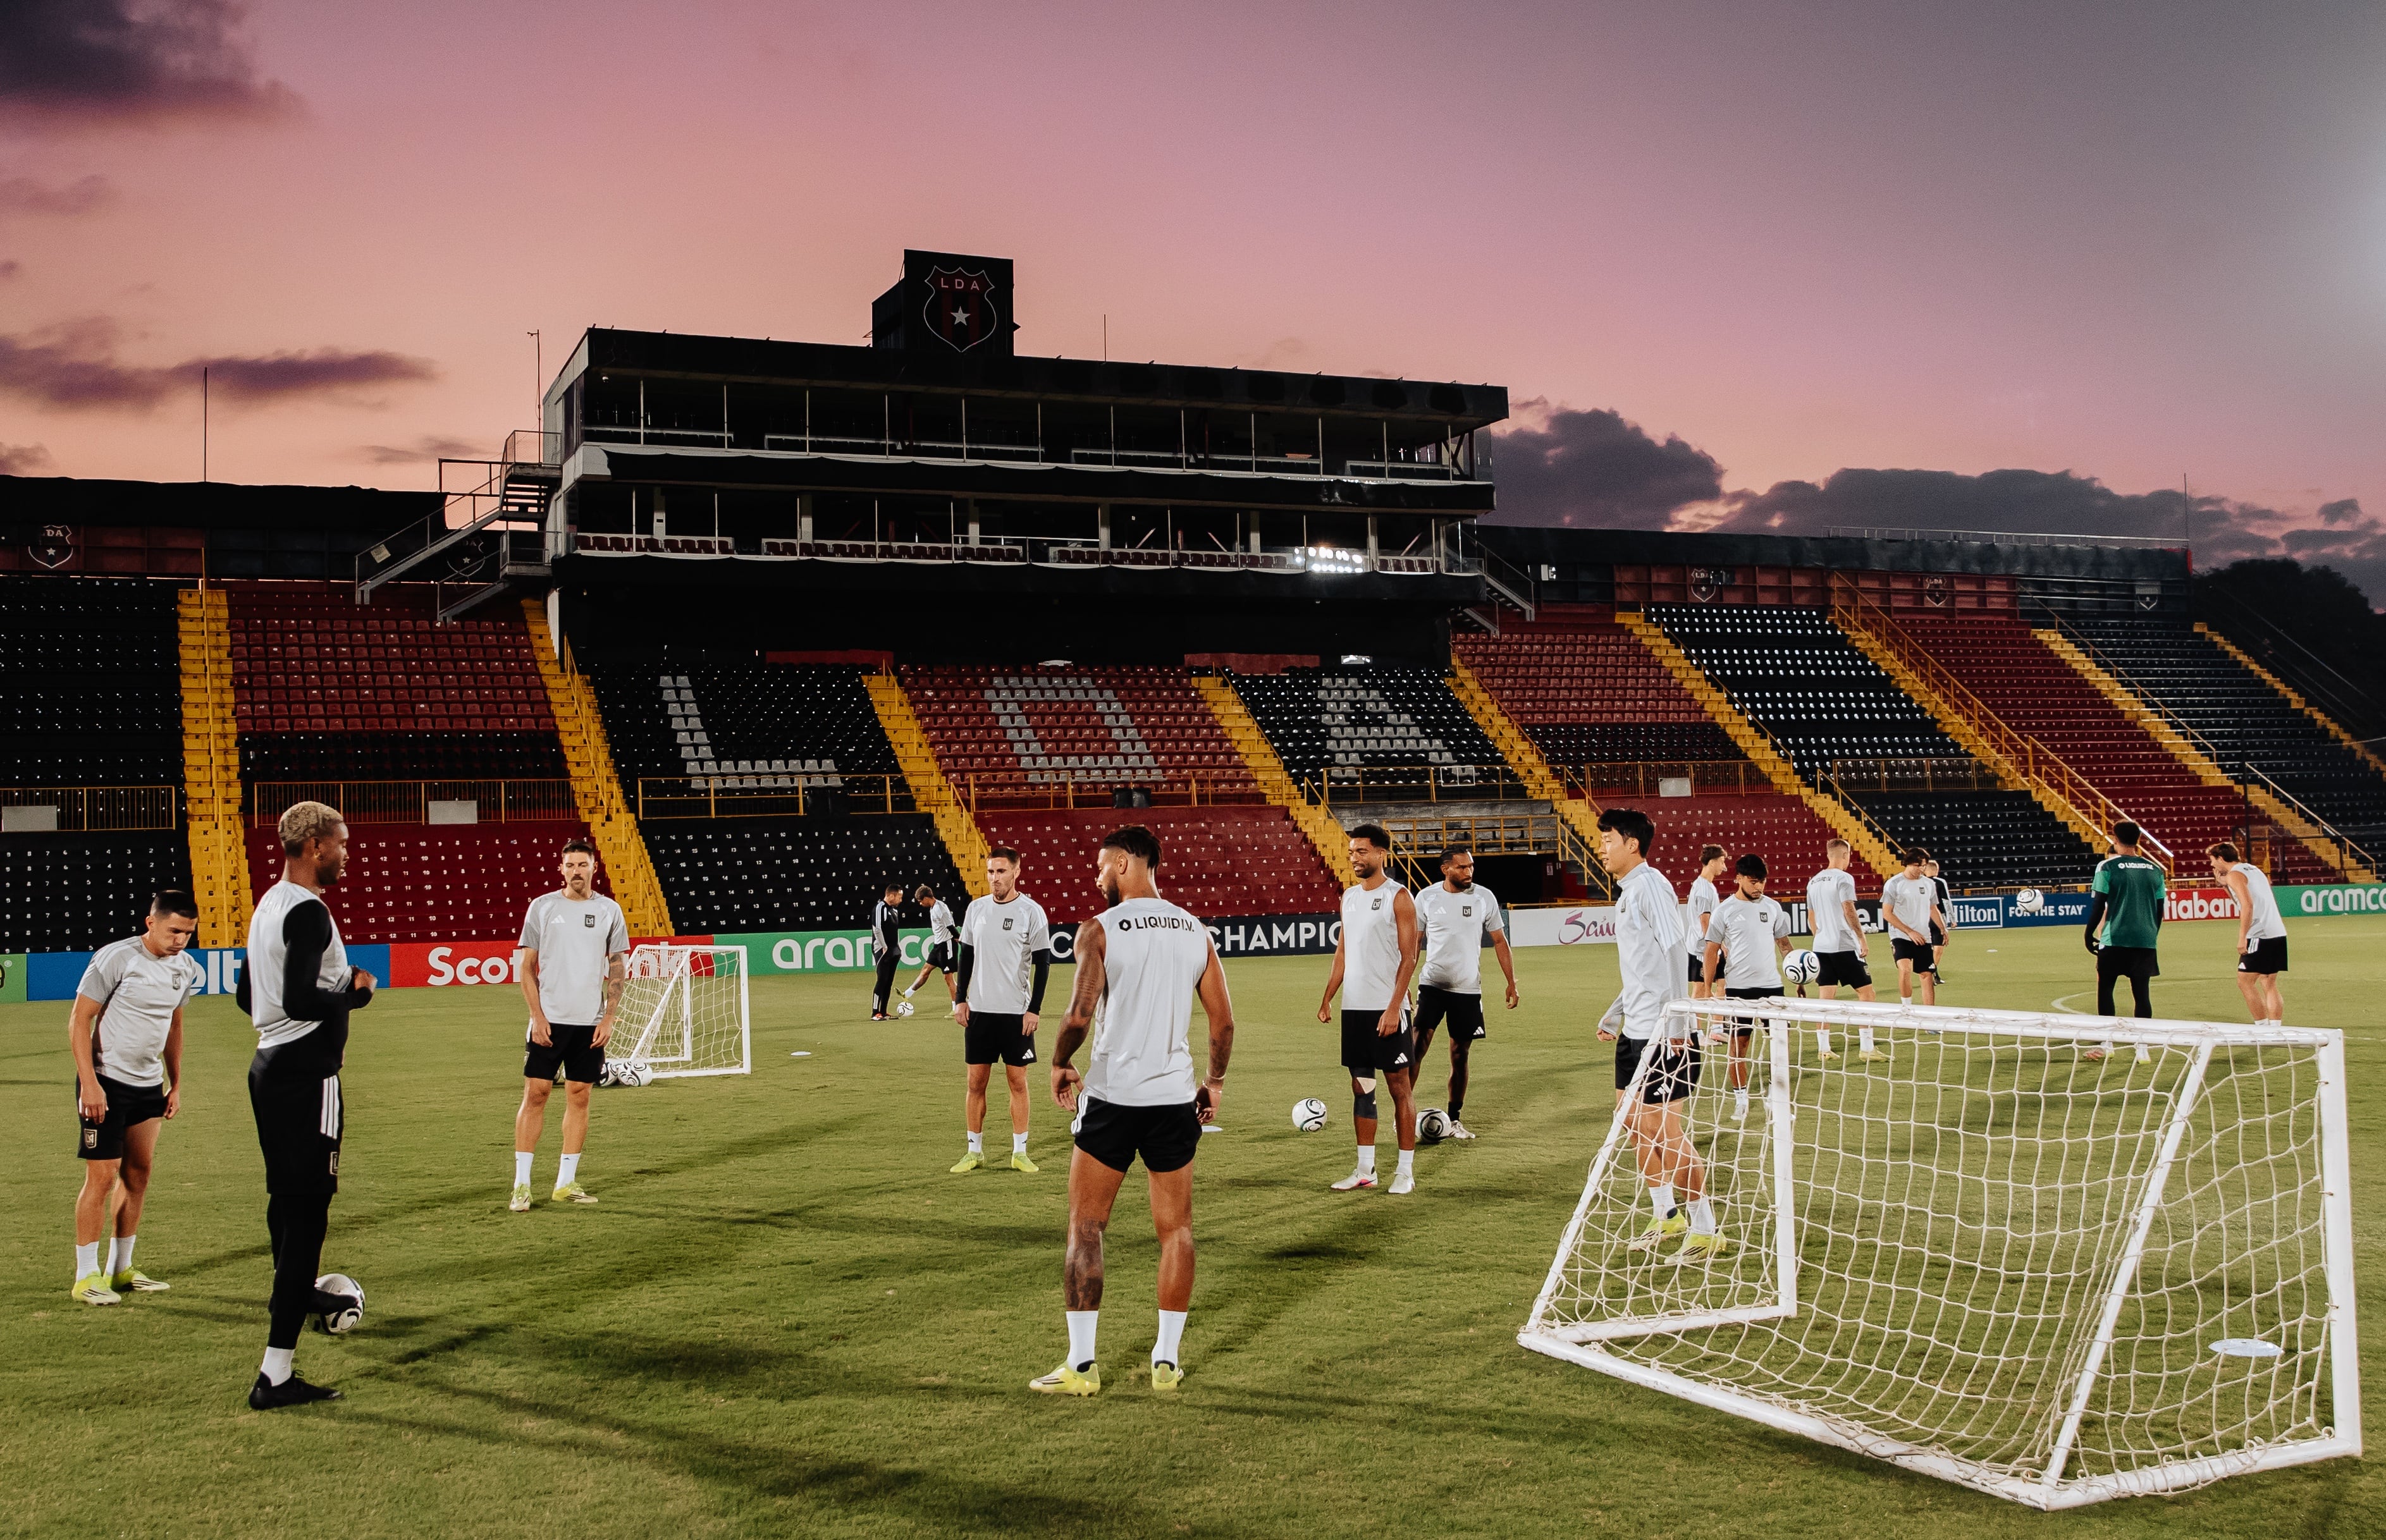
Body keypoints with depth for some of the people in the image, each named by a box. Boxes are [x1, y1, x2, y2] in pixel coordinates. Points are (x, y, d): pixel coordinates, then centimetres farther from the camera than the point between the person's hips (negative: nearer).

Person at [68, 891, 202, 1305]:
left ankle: (120, 1270, 21)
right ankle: (86, 1278, 3)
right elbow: (79, 1020, -12)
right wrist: (89, 1083, -18)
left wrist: (176, 1085, 17)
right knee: (102, 1176, -6)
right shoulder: (115, 958, -15)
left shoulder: (186, 969, 6)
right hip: (106, 1084, -7)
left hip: (149, 1085, 7)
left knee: (138, 1174, 10)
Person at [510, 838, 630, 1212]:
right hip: (548, 1020, -2)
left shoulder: (609, 911, 6)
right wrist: (538, 1017, -6)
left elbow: (618, 969, 8)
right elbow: (527, 967, 3)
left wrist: (609, 1018, -1)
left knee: (579, 1096, 4)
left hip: (591, 1022, 2)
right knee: (535, 1094, -4)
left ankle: (566, 1183, 12)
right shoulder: (541, 907, 2)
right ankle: (521, 1185, 2)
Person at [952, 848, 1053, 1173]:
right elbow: (967, 955, 13)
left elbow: (1043, 963, -4)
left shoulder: (1031, 912, -6)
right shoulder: (976, 908, 6)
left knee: (1018, 1081, 2)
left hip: (1016, 1012, -3)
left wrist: (1034, 1009, -9)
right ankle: (975, 1151, 16)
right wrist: (962, 1000, 7)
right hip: (979, 1009, 3)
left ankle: (1019, 1152, 12)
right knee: (976, 1081, 6)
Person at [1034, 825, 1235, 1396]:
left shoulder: (1100, 930, -9)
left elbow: (1079, 1016, -17)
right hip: (1175, 1098, 4)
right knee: (1175, 1229, 13)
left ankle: (1081, 1365, 7)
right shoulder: (1196, 932, 5)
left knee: (1085, 1228, 7)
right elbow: (1223, 1022, 6)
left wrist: (1060, 1064, 1)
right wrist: (1215, 1082, 20)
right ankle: (1167, 1360, 16)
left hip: (1111, 1097, -4)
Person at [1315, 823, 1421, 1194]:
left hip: (1387, 1009, -6)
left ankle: (1406, 1170, 8)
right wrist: (1328, 998, 11)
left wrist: (1394, 1007, -18)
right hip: (1353, 1008, 6)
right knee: (1361, 1087, 10)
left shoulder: (1398, 897, -8)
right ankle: (1365, 1170, 16)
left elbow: (1408, 957, -11)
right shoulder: (1349, 896, 12)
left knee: (1399, 1086, 1)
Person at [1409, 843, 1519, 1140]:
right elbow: (1414, 943, 7)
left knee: (1460, 1056, 6)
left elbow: (1499, 941, 7)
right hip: (1432, 984, -1)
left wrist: (1512, 982, 1)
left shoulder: (1484, 898, 0)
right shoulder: (1426, 898, -2)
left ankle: (1454, 1120, 17)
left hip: (1468, 989, 1)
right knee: (1419, 1044, -13)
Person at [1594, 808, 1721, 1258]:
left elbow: (1675, 953, -21)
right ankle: (1666, 1216, 26)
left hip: (1663, 1033, -10)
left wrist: (1675, 1025, -26)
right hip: (1635, 1030, 10)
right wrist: (1613, 1017, 28)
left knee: (1662, 1128, -7)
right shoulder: (1626, 892, 16)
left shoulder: (1650, 885, -13)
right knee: (1633, 1120, 14)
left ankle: (1705, 1228, 4)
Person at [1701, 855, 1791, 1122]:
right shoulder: (1725, 910, -2)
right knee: (1738, 1042, 2)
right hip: (1737, 987, -2)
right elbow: (1712, 950, 0)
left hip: (1771, 984, 2)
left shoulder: (1773, 907, 6)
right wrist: (1708, 989, -4)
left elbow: (1783, 942, 15)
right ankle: (1741, 1099, 14)